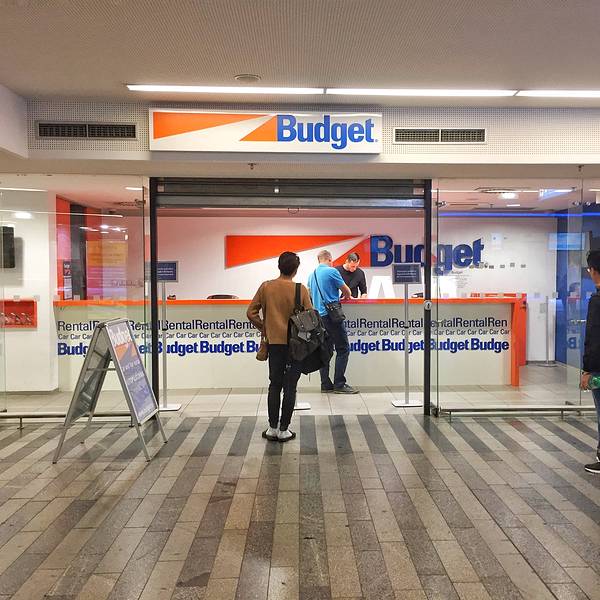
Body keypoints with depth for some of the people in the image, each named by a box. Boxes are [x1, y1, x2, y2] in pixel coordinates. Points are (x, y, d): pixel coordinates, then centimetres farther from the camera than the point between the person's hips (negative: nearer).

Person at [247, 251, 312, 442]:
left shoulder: (266, 287, -1)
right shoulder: (301, 290, -8)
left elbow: (251, 313, 1)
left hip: (274, 342, 2)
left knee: (274, 385, 13)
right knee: (290, 387, 5)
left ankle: (272, 428, 16)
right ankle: (284, 430, 10)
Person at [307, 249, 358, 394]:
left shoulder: (312, 274, 14)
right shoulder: (332, 271, -7)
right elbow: (346, 290, 1)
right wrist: (346, 297, 22)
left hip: (318, 316, 8)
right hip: (332, 314, -8)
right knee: (343, 349, -2)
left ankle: (325, 384, 11)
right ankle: (339, 384, -5)